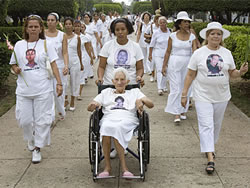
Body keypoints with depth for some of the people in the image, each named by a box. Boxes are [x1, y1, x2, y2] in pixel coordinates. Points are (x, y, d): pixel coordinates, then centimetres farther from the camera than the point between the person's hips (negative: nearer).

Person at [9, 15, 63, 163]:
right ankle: (31, 140, 36)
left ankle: (37, 148, 17)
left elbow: (53, 64, -1)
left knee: (42, 120, 2)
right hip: (24, 89, 2)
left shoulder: (46, 44, 2)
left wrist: (59, 83, -9)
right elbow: (13, 64, 16)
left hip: (43, 89, -2)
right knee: (24, 119, 5)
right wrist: (16, 69, -7)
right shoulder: (19, 45, 8)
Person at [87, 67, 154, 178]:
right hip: (109, 118, 1)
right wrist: (94, 104, -2)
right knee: (106, 127, -37)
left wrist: (141, 100, -7)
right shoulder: (106, 92, 33)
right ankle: (107, 166, -33)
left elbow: (151, 105, 15)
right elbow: (89, 108, 23)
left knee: (116, 128, -38)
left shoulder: (134, 92, 29)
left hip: (128, 119, -1)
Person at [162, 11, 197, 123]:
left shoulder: (192, 36, 3)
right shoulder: (172, 36, 0)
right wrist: (164, 65, 2)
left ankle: (183, 111, 23)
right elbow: (168, 52, 4)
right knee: (176, 88, -5)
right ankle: (176, 114, -4)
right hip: (174, 63, -2)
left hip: (187, 64, 2)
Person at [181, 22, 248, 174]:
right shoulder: (199, 53, -4)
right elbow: (190, 75, -2)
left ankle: (210, 146, 38)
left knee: (216, 125, 16)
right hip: (203, 96, -3)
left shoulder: (227, 53, 4)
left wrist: (241, 72, -13)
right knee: (206, 125, -9)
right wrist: (184, 94, -3)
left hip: (221, 97, 3)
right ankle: (210, 159, -10)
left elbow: (232, 73, 10)